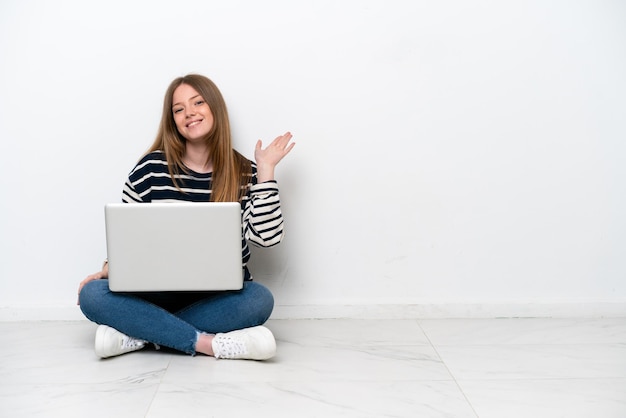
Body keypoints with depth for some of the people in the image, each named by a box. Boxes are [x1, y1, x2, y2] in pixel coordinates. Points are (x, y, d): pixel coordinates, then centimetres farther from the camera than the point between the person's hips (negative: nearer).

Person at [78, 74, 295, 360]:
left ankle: (137, 334, -25)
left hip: (219, 299, 0)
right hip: (159, 293, 1)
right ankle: (208, 343, -29)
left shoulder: (244, 174, 0)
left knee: (259, 299, -33)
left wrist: (266, 172, -11)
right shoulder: (152, 168, 1)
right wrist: (110, 268, -10)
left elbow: (267, 237, -11)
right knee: (92, 295, -24)